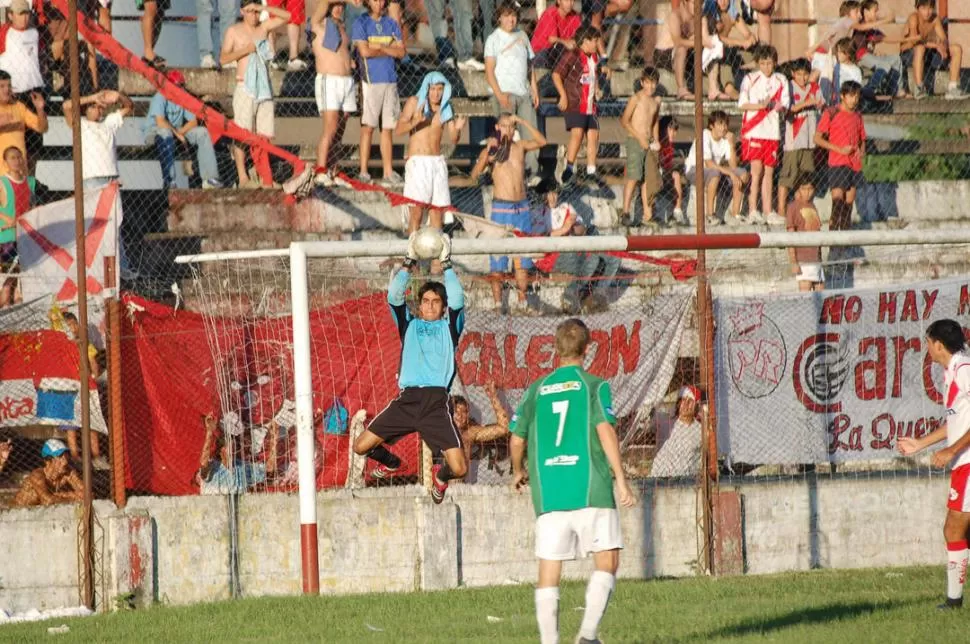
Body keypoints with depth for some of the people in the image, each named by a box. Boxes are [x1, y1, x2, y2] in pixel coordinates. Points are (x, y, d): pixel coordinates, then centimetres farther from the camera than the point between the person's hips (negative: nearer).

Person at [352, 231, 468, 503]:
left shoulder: (449, 327, 17)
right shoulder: (409, 325, 21)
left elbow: (457, 301, 1)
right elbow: (394, 297, 10)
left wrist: (446, 264, 4)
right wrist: (409, 262, 5)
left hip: (437, 402, -2)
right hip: (406, 399, 2)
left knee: (459, 469, -12)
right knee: (361, 446, -4)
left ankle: (441, 476, 27)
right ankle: (390, 462, 31)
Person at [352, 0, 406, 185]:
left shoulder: (391, 24, 13)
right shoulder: (361, 24, -1)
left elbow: (402, 52, 5)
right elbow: (365, 51, -12)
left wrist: (380, 47, -8)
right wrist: (390, 50, -2)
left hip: (390, 80, 5)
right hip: (370, 79, -4)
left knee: (388, 128, 6)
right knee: (368, 127, -5)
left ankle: (388, 172, 8)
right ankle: (364, 172, -3)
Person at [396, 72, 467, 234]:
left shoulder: (446, 108, 10)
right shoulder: (415, 102, 0)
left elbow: (453, 140, 10)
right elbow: (398, 130, -7)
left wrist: (457, 129, -13)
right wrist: (415, 122, -26)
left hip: (438, 162, 4)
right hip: (417, 160, -4)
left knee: (437, 211, 3)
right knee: (417, 211, -12)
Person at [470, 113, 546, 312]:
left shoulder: (520, 146, 8)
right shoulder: (490, 151, -1)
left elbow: (541, 141, -8)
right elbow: (475, 174, -14)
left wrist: (523, 122, -12)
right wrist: (488, 152, -24)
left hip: (522, 208, 3)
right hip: (501, 208, -3)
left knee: (522, 258, 6)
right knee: (498, 259, -3)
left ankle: (522, 301, 12)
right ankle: (497, 302, 2)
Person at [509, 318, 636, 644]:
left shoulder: (537, 389, 12)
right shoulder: (594, 385, 1)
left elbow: (516, 438, 14)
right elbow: (605, 430, -11)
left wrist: (518, 471, 34)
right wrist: (621, 479, -11)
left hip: (547, 492, 4)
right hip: (590, 489, -3)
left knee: (548, 573, 5)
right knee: (607, 562, 1)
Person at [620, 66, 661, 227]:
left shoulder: (656, 101, 12)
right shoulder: (636, 98, -7)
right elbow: (624, 121, -10)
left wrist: (656, 140, 12)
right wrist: (640, 137, -13)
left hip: (649, 143, 6)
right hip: (635, 141, -6)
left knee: (649, 179, 4)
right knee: (634, 176, -13)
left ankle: (647, 214, 8)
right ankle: (625, 213, -12)